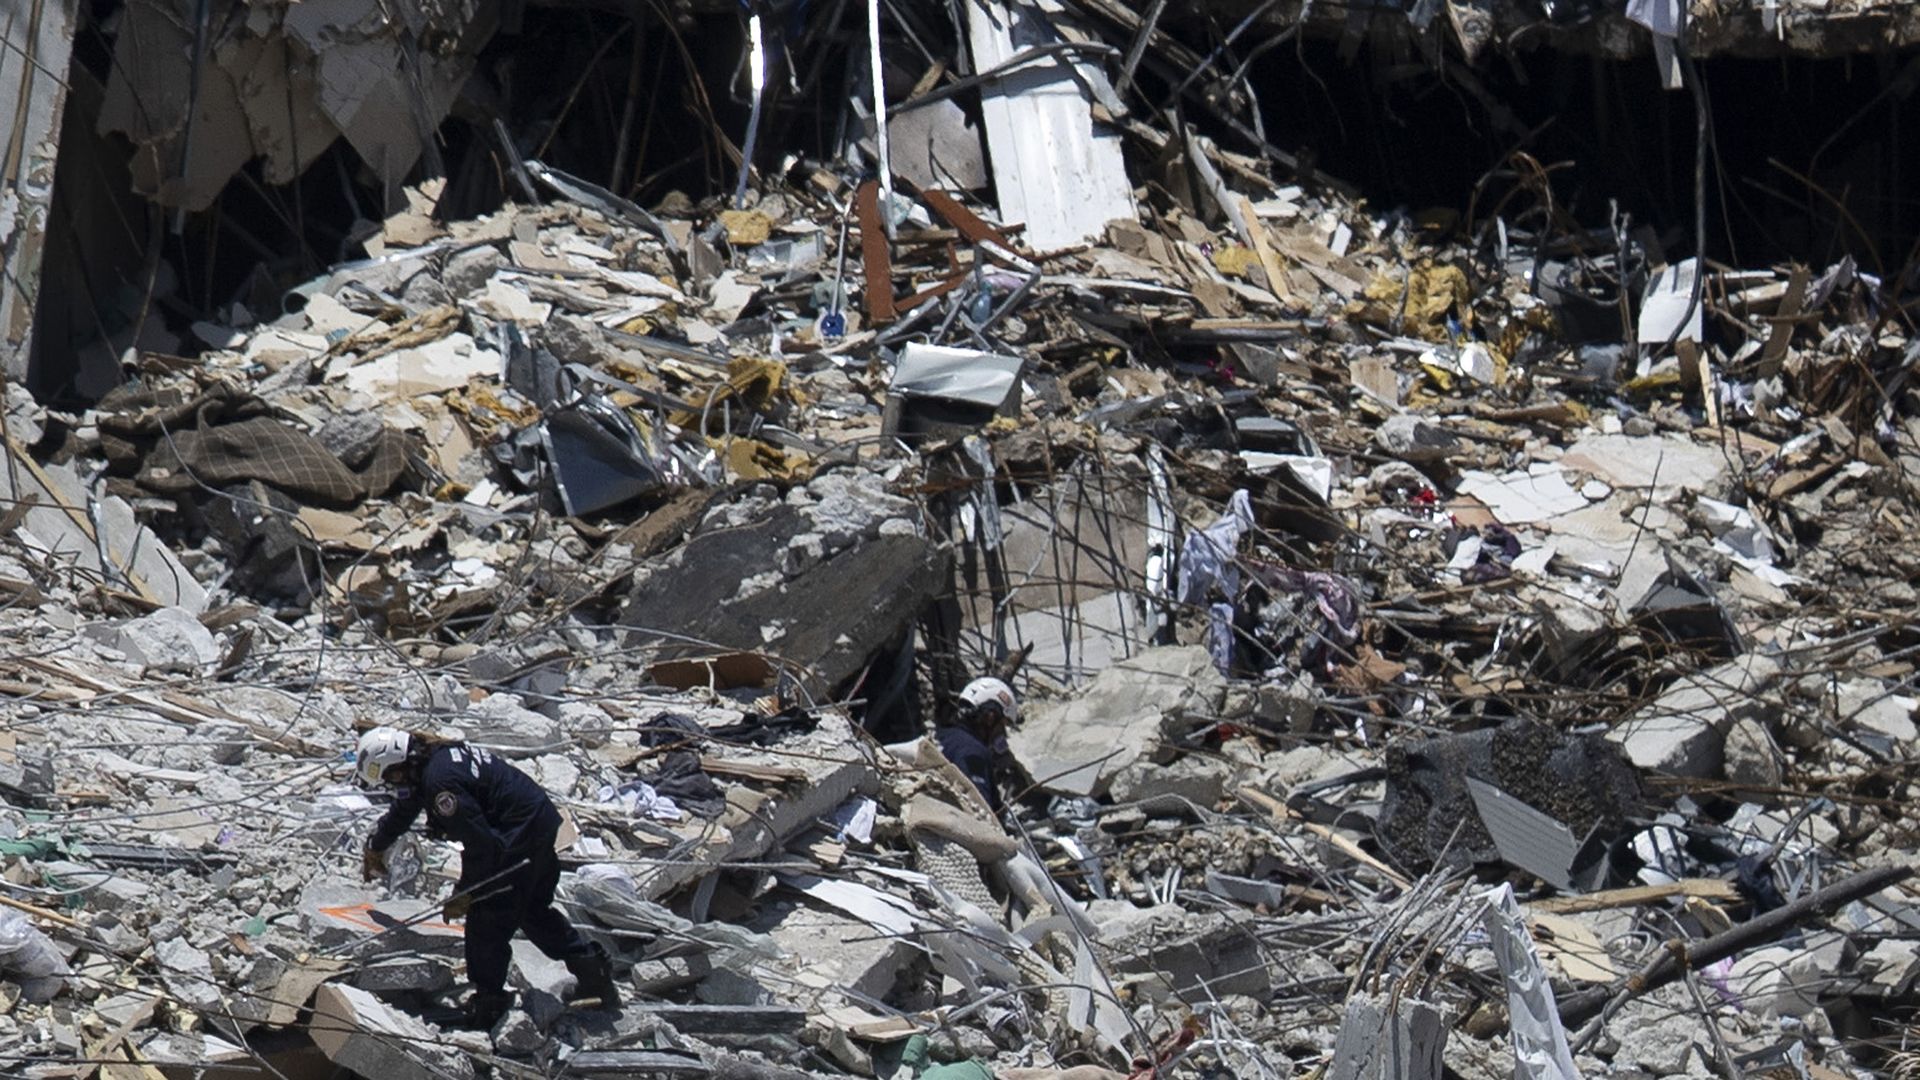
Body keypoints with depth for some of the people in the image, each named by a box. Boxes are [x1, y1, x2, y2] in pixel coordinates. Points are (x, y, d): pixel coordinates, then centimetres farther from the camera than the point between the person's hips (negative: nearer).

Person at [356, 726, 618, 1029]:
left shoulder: (439, 780, -25)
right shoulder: (428, 760, 9)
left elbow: (479, 842, -24)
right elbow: (403, 809, 30)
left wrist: (464, 893, -13)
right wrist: (375, 847, 46)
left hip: (519, 838, -10)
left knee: (488, 917, -2)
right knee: (534, 908, 23)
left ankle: (488, 1003, 6)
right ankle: (592, 968, 26)